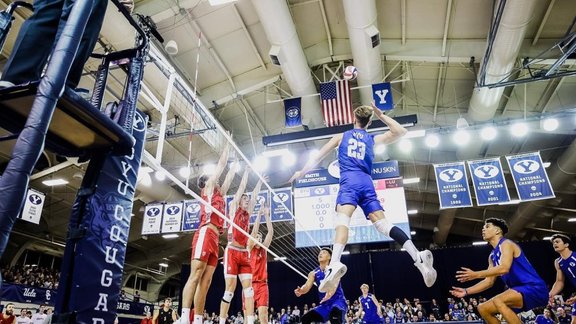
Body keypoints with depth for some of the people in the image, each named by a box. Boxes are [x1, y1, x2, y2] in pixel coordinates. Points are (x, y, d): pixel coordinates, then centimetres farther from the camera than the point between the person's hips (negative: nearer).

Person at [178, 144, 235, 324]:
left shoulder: (219, 194, 29)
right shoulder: (208, 188, 12)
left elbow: (228, 178, 41)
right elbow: (221, 164, 14)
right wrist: (228, 144, 23)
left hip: (214, 238, 8)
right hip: (205, 234, -8)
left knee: (205, 281, 0)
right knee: (195, 276, -17)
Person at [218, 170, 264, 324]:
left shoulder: (248, 213, 19)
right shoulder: (234, 208, 6)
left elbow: (255, 195, 24)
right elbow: (242, 187, 6)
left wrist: (261, 180, 30)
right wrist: (247, 170, 12)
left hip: (244, 253, 6)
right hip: (232, 252, -6)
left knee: (248, 287, -3)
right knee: (230, 288, -8)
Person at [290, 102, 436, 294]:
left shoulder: (341, 136, 23)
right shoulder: (373, 139, 25)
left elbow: (319, 157, 25)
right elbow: (400, 132, 30)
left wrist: (302, 172, 37)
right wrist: (381, 115, 30)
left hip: (349, 181, -3)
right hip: (367, 183, 3)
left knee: (342, 220, -25)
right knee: (383, 223, -3)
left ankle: (335, 264, -49)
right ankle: (419, 257, -17)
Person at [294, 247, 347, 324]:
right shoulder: (313, 273, 8)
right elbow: (307, 286, -5)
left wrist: (329, 295, -48)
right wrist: (300, 290, -31)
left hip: (338, 301, -6)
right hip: (325, 304, 6)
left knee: (334, 313, -39)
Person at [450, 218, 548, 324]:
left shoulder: (506, 244, -10)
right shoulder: (492, 256, 16)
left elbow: (504, 268, -28)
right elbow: (489, 281, 16)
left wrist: (476, 274, -28)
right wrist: (466, 291, 8)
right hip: (520, 291, 9)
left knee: (498, 301, -33)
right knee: (483, 308, 5)